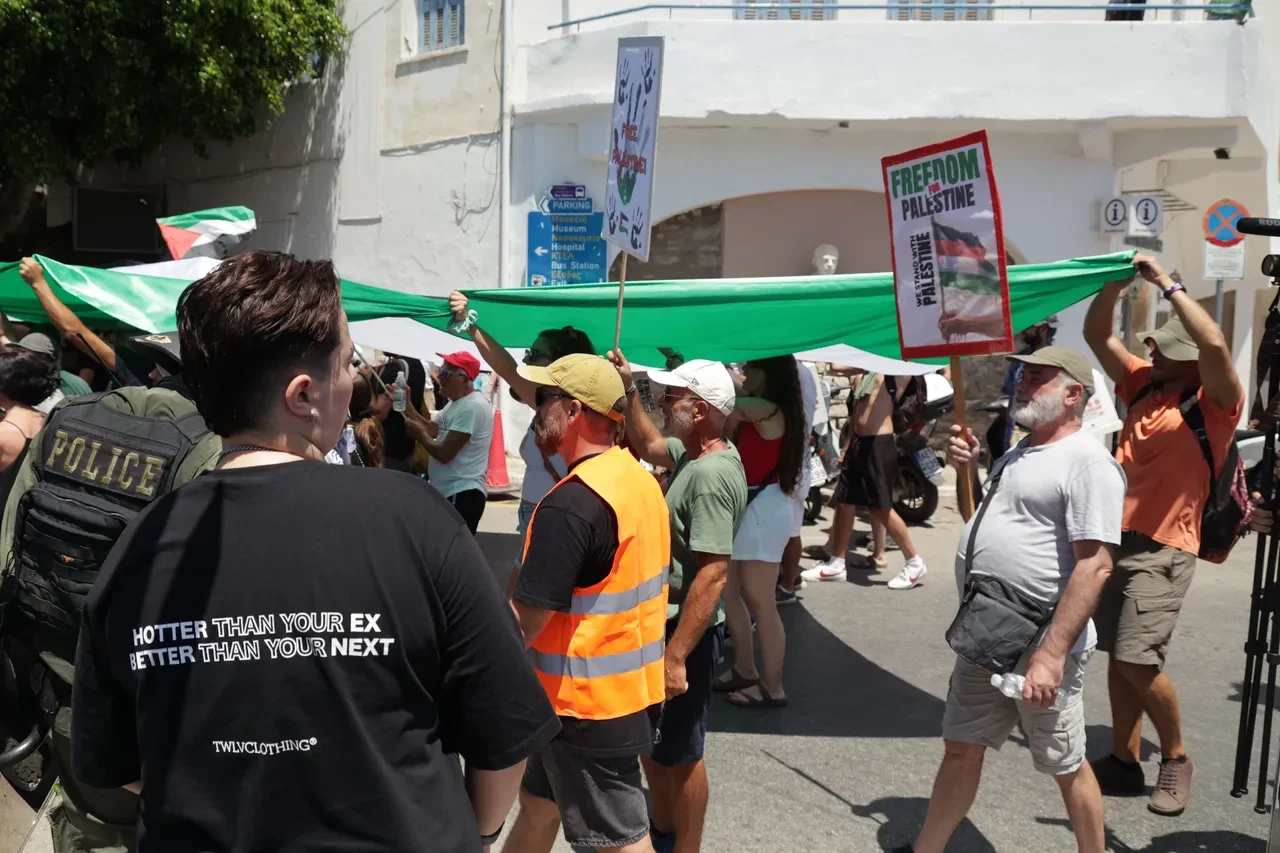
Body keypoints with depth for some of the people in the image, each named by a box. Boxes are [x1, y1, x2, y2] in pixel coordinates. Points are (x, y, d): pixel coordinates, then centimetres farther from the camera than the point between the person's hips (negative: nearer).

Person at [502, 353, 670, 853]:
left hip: (589, 704, -9)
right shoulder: (639, 479, 5)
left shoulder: (571, 503, -24)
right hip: (631, 688, 9)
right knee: (538, 803, 23)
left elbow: (522, 624, -24)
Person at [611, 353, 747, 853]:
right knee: (651, 741, 23)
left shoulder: (712, 475, -26)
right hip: (662, 621, 10)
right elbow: (648, 446, 27)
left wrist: (676, 655, -31)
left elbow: (713, 574, -31)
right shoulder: (691, 453, 3)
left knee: (679, 753, 6)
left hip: (685, 630, -10)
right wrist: (629, 389, 15)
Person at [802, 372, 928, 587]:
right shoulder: (862, 375, 15)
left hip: (880, 445, -8)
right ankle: (836, 563, 22)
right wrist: (847, 447, 20)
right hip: (858, 444, 8)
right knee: (843, 502, 11)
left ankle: (915, 563, 6)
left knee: (882, 508, -6)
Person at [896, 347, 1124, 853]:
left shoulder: (1087, 461, -15)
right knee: (961, 750, 17)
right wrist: (968, 472, 7)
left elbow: (1095, 565, -22)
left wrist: (1053, 652, -26)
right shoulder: (1017, 455, 13)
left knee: (1066, 767, 7)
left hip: (1039, 647, -9)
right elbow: (982, 525, 25)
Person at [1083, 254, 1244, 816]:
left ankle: (1176, 758, 11)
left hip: (1162, 548, -7)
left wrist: (1167, 285, -20)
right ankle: (1124, 762, 22)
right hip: (1116, 537, 7)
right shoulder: (1142, 385, 11)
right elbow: (1096, 335, 13)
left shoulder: (1215, 404, -7)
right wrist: (1117, 283, -2)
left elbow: (1215, 345, -27)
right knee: (1118, 659, 11)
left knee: (1139, 662, -12)